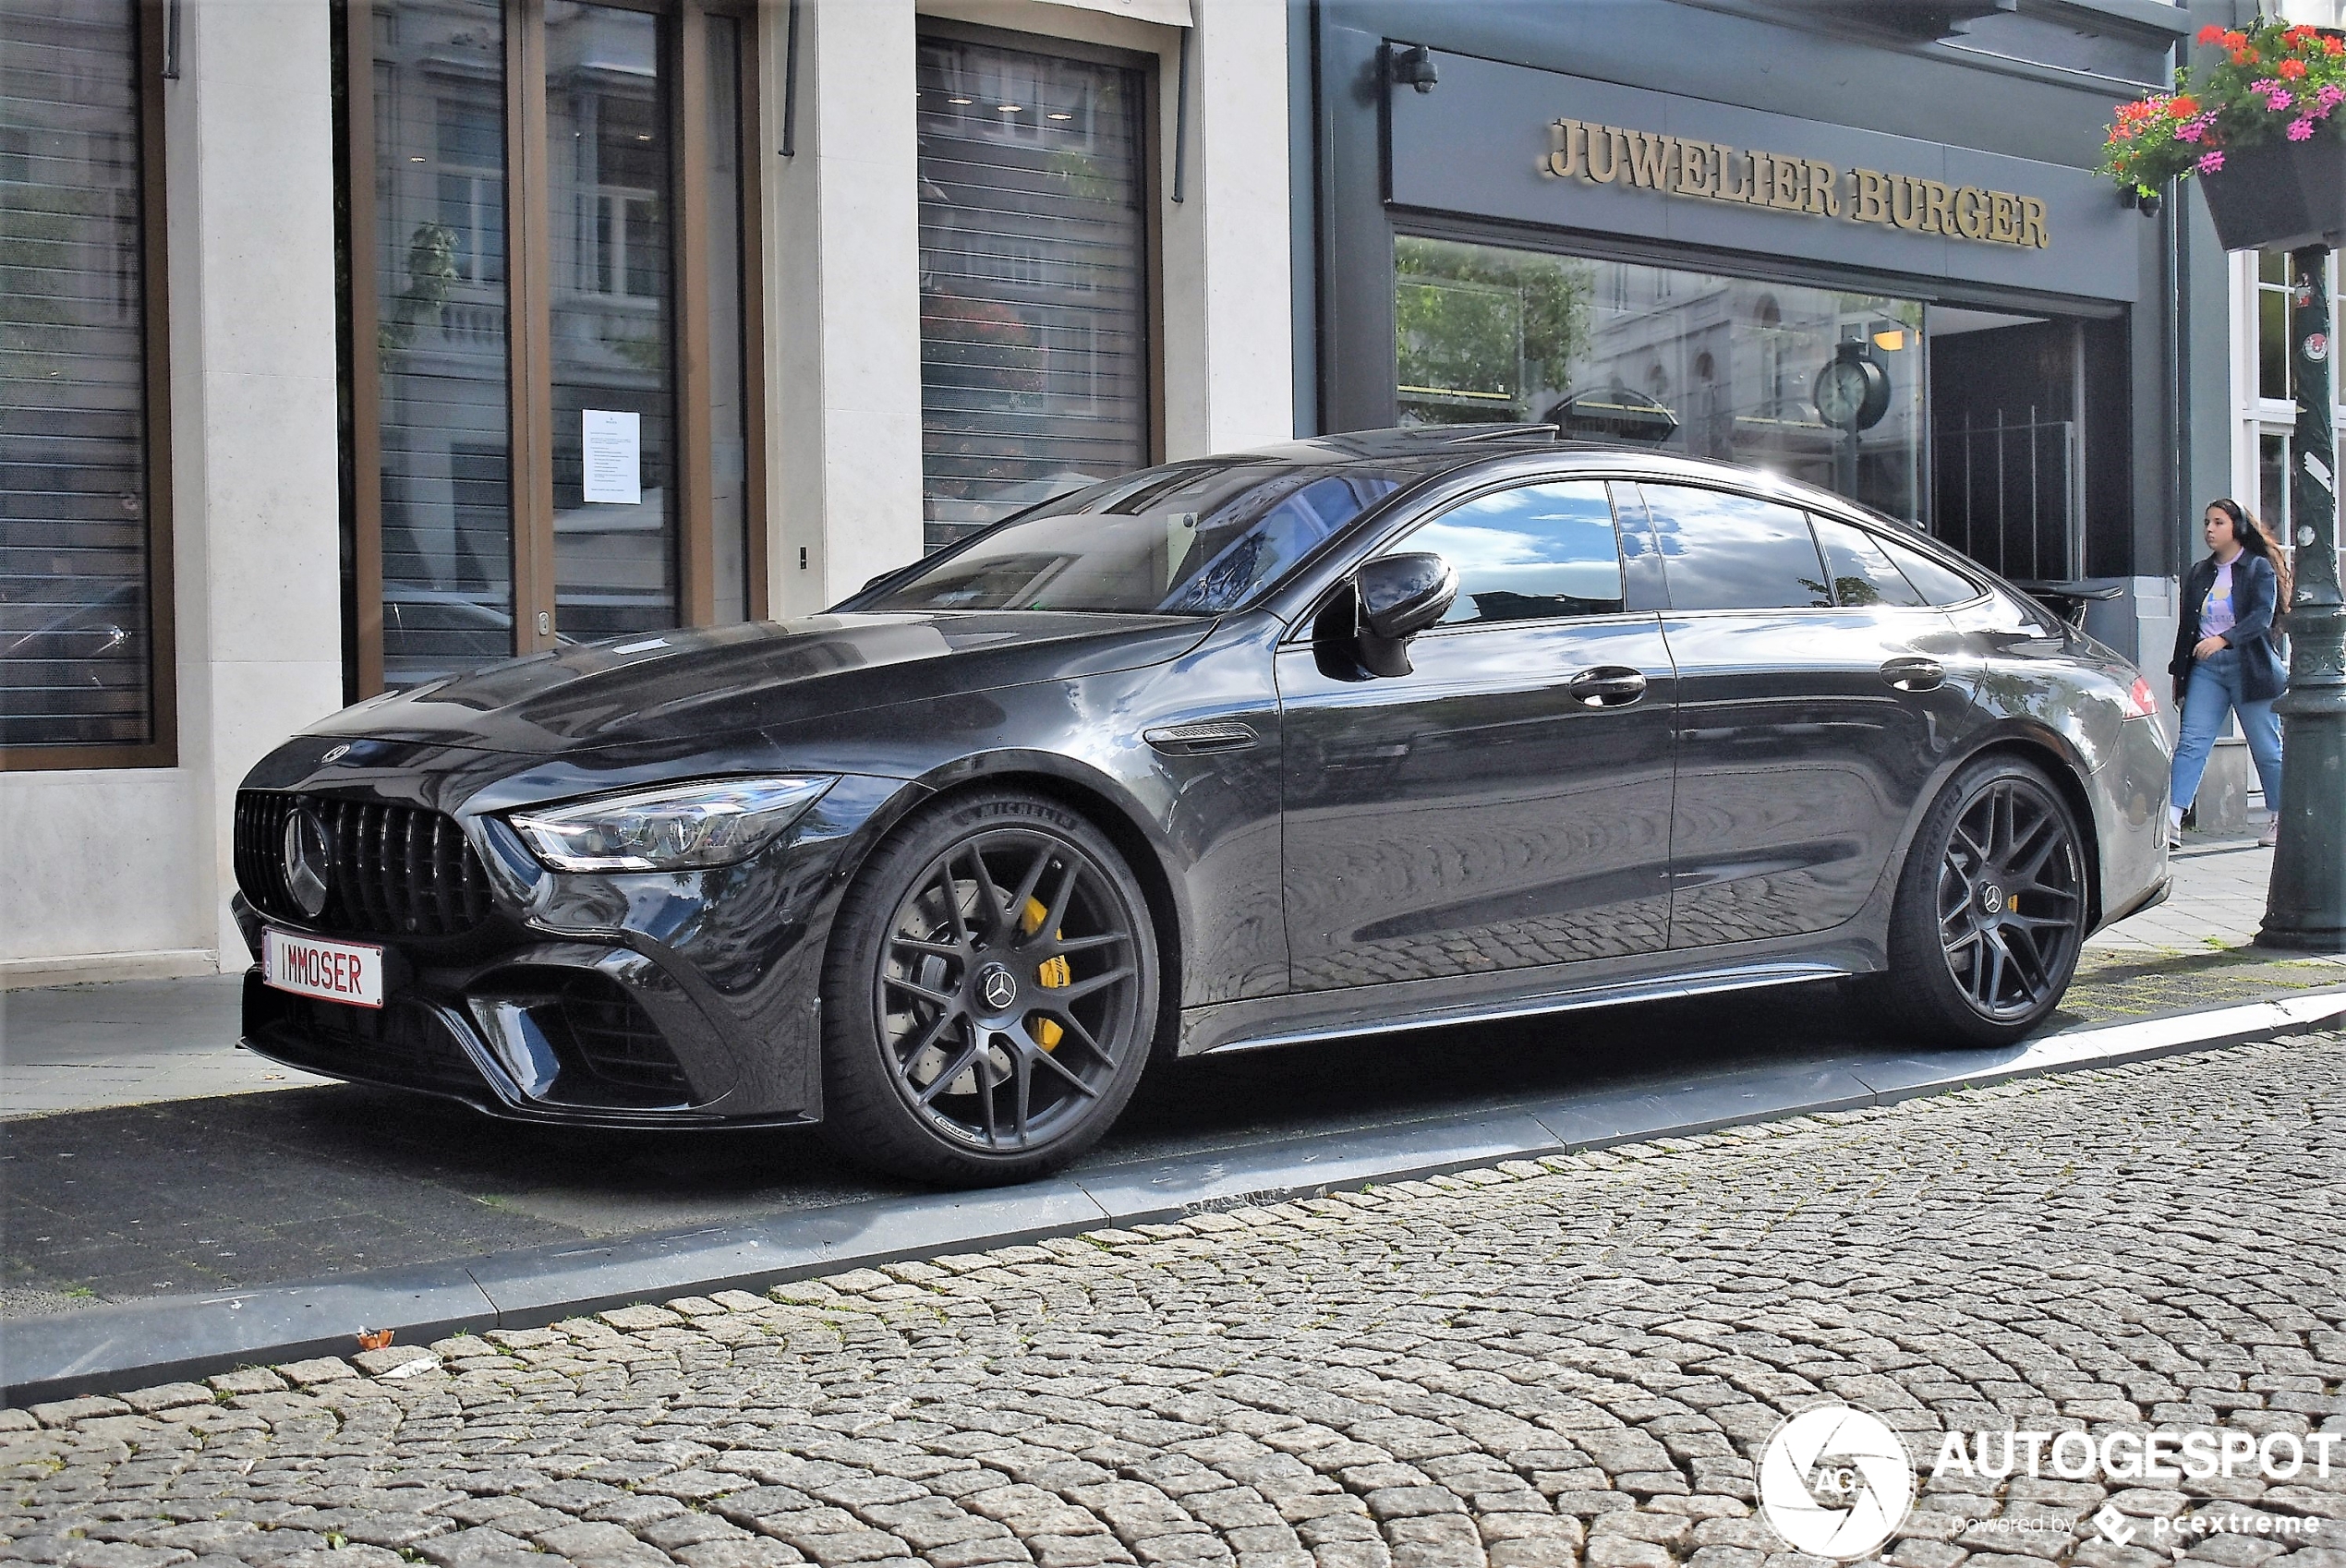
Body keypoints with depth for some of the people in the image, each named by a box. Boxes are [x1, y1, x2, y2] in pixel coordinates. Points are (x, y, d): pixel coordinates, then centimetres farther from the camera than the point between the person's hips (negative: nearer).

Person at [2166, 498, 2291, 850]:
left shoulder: (2259, 569, -2)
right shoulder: (2198, 574, 14)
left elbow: (2262, 617, -15)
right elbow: (2187, 626, 18)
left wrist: (2223, 640, -29)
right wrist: (2179, 673, 16)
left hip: (2249, 667, -4)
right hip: (2205, 667, 4)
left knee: (2267, 747, 4)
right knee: (2191, 742, -9)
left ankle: (2279, 820, 20)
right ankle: (2171, 822, -18)